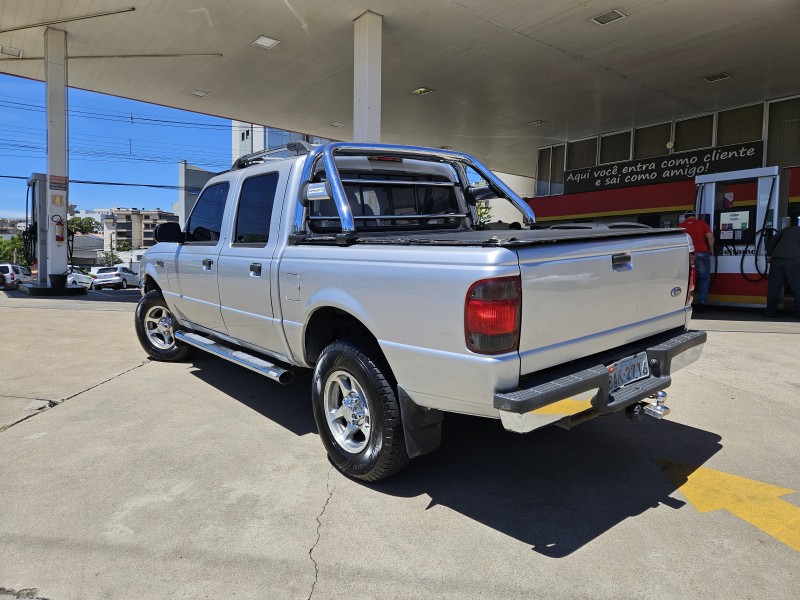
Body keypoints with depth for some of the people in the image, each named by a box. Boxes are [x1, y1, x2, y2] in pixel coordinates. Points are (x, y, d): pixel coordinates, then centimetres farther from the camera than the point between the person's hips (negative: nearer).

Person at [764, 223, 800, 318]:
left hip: (777, 259, 2)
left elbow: (772, 241, 16)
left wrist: (769, 254, 20)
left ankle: (771, 310, 7)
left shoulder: (789, 229, 24)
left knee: (774, 285, 6)